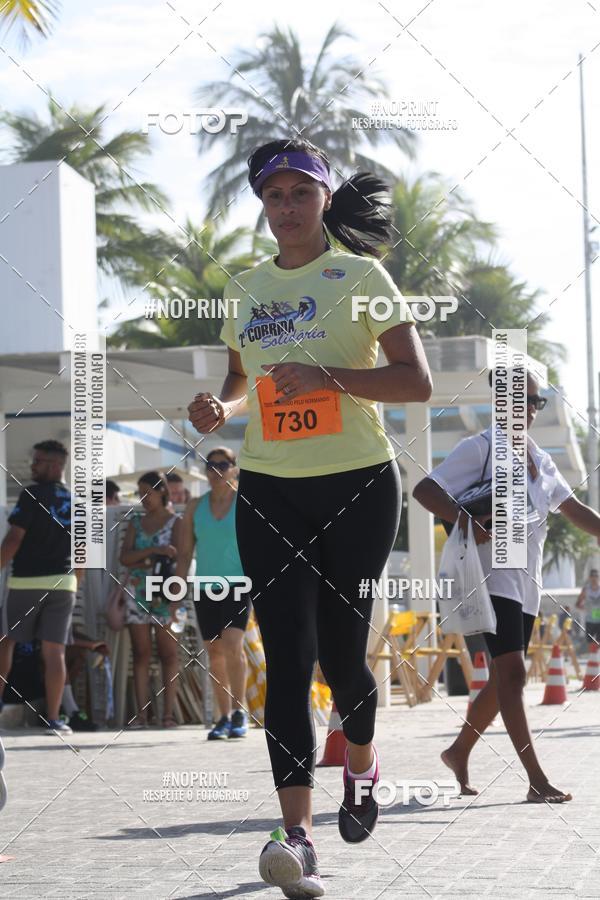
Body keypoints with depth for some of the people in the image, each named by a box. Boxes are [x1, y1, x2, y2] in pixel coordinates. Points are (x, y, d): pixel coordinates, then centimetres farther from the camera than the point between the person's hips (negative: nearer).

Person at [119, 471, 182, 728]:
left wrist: (141, 561, -12)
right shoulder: (136, 523, 14)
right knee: (141, 653, 0)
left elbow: (177, 558, -8)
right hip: (138, 593, 4)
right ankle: (141, 713, -1)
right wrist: (155, 551, -12)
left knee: (168, 653, -3)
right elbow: (124, 558, 1)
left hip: (164, 594, -4)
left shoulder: (175, 522, 3)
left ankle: (168, 713, -4)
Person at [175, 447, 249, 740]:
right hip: (206, 589, 4)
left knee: (232, 644, -21)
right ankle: (225, 718, 14)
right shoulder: (195, 507, 8)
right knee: (215, 653, 6)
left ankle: (239, 711, -13)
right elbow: (184, 553, 9)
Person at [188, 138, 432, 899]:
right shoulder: (244, 290, 11)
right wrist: (220, 407, 1)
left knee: (340, 651, 3)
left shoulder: (360, 276, -2)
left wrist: (328, 376, -22)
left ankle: (361, 764, 36)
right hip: (268, 491, 3)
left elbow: (417, 382, -9)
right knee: (288, 657, -9)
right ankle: (297, 835, -16)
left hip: (358, 485, -3)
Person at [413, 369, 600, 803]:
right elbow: (424, 489, -12)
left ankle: (459, 752, 30)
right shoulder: (481, 447, -6)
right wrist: (466, 522, -26)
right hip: (494, 576, -8)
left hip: (527, 582, 8)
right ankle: (537, 780, -17)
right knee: (512, 673, -14)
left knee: (504, 679, 12)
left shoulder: (540, 459, 17)